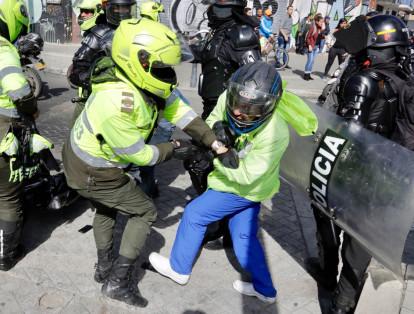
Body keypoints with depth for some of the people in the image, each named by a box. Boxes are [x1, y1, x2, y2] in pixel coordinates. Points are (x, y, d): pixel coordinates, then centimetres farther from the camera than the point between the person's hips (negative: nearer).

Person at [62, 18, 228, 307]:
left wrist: (215, 143, -11)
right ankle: (118, 281, 15)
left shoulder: (146, 81, -10)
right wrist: (172, 150, -10)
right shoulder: (117, 102, -36)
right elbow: (135, 154, -24)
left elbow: (180, 109, -7)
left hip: (82, 158, 9)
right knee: (145, 212, 5)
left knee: (107, 207, 29)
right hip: (94, 173, -9)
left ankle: (104, 267, 46)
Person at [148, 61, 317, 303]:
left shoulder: (274, 135, -36)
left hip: (245, 189, -7)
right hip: (238, 182, 7)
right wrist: (216, 130, -21)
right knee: (244, 237, 17)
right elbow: (213, 120, -1)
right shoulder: (229, 99, -21)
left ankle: (179, 268, 27)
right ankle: (265, 290, 35)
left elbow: (246, 175, -31)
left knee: (194, 215, 3)